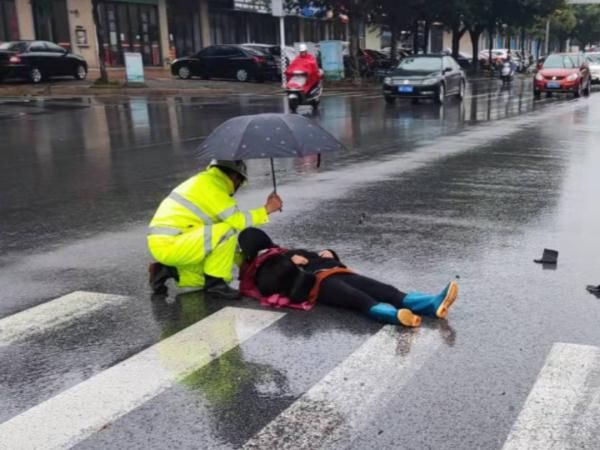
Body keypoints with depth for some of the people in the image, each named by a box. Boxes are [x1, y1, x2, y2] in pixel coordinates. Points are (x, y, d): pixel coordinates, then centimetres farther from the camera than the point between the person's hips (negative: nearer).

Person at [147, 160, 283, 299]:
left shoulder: (204, 182, 20)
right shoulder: (212, 184, -11)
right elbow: (238, 221, -19)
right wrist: (267, 209, -5)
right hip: (169, 244, -10)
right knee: (228, 230, -19)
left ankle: (166, 270, 13)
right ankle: (215, 282, -9)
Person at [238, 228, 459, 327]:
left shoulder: (289, 253, 39)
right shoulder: (262, 268, 19)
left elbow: (317, 257, 36)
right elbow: (269, 285, -6)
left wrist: (329, 254, 14)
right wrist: (290, 263, -6)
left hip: (333, 271, 6)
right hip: (315, 282, -6)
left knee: (385, 290, -18)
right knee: (360, 299, -36)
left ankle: (434, 304, -37)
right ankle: (397, 316, -63)